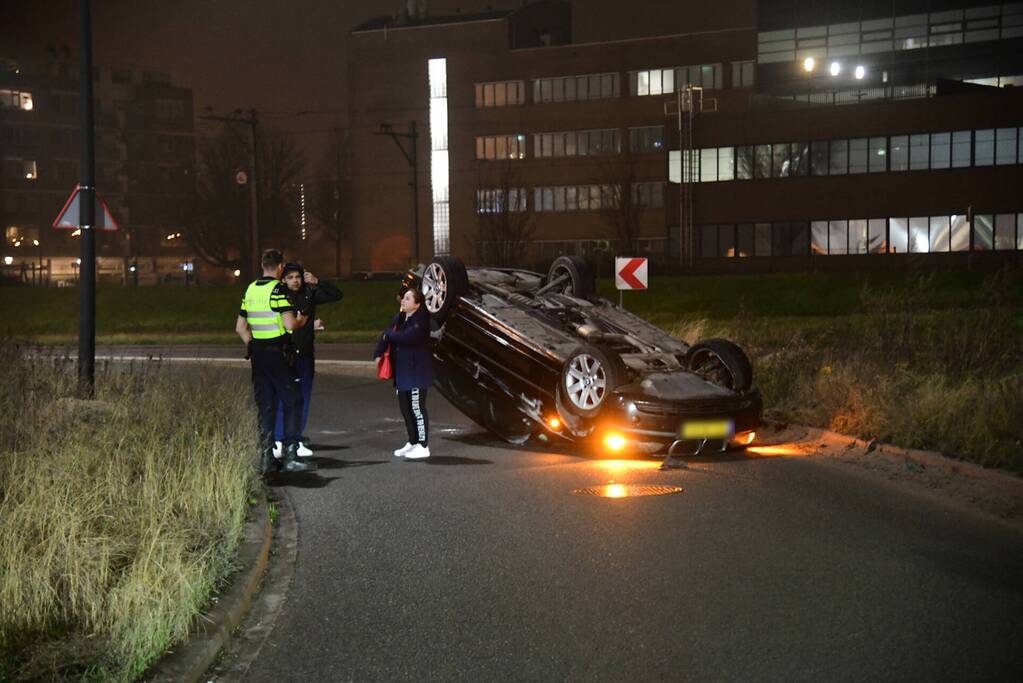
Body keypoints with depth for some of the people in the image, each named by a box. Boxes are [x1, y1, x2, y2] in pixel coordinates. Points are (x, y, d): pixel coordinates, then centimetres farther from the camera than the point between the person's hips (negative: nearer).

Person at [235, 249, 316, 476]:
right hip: (276, 353, -7)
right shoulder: (278, 289, -11)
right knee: (292, 401, 0)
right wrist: (301, 320, 1)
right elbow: (289, 324, -18)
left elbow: (240, 327, 16)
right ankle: (290, 456, -5)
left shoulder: (250, 290, 11)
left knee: (264, 406, 10)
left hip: (257, 353, 7)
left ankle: (265, 458, 8)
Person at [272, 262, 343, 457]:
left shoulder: (309, 294, 5)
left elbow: (337, 295, 4)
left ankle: (297, 441, 15)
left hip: (305, 355, 5)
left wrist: (317, 282, -7)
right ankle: (279, 442, -4)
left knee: (303, 399, 8)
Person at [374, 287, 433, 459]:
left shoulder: (421, 321, -15)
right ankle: (412, 443, 24)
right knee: (405, 407, 13)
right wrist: (378, 354, -10)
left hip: (417, 371, -9)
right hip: (402, 371, 9)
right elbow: (386, 335, 5)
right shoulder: (399, 318, 10)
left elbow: (408, 336, -30)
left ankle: (423, 446, 0)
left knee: (417, 407, -6)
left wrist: (389, 335, -13)